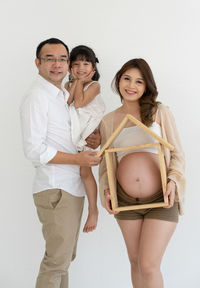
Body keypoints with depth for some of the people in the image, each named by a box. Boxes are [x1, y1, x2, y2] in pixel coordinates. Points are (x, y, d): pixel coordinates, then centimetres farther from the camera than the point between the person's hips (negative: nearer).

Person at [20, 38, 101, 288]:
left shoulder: (65, 96, 18)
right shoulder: (37, 97, -11)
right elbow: (34, 150, -18)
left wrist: (87, 141, 6)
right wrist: (78, 159, -15)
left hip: (72, 187, 9)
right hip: (54, 189, -9)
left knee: (65, 257, 16)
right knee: (57, 261, -5)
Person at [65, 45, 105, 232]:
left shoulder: (94, 85, -5)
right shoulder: (69, 85, 9)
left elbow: (79, 103, -18)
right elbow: (66, 103, -10)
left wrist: (81, 81, -8)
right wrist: (76, 81, -8)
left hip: (86, 133, -4)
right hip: (70, 132, 4)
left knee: (85, 171, -1)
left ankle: (93, 210, 13)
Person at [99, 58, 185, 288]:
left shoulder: (160, 112, 1)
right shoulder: (108, 121, 8)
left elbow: (177, 153, 2)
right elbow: (105, 163, 13)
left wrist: (173, 180, -14)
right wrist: (106, 190, -4)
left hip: (161, 200, -3)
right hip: (126, 202, 3)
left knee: (149, 266, -8)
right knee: (135, 262, 15)